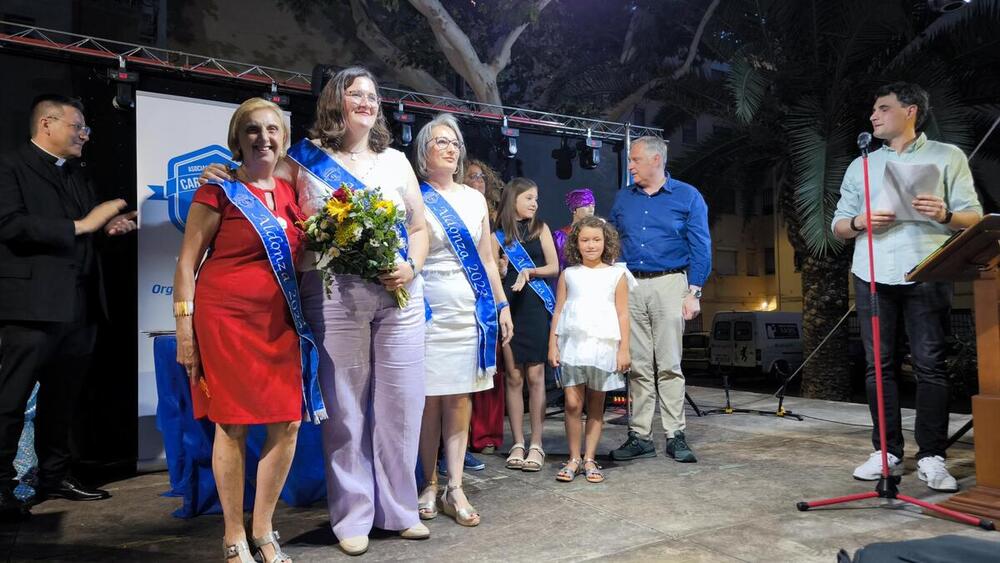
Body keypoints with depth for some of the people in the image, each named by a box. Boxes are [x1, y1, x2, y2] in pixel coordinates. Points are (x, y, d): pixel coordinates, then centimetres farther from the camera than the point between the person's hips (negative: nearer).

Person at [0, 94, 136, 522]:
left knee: (62, 398, 15)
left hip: (79, 305, 8)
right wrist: (82, 225, -21)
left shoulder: (78, 172, 19)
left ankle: (54, 476, 26)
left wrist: (107, 227, 4)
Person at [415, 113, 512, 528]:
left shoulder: (475, 198, 13)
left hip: (472, 309, 4)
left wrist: (502, 305, 12)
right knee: (430, 400, 2)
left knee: (460, 399, 5)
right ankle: (429, 486, 16)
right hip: (430, 310, -4)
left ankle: (455, 489, 10)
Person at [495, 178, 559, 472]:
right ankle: (518, 444, 9)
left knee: (535, 376, -3)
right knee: (514, 377, 2)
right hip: (507, 307, 0)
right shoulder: (498, 236, 9)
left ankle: (536, 445, 3)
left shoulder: (540, 229, 10)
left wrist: (529, 271, -11)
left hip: (535, 307, 0)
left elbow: (554, 267, 4)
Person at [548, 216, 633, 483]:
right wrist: (552, 345, 2)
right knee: (572, 403, -3)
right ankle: (574, 459, 9)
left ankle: (589, 459, 15)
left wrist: (624, 349, -2)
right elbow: (558, 311, 8)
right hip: (572, 344, 0)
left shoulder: (616, 275, 6)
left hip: (603, 345, 0)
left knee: (596, 405, 7)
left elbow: (622, 314, 4)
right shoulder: (568, 274, 8)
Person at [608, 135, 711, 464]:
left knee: (669, 365, -3)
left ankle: (675, 435, 5)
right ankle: (640, 436, 10)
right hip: (629, 288, 4)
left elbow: (700, 248, 0)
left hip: (668, 284, -3)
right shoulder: (623, 199, 15)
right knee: (638, 366, 4)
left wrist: (694, 292, -8)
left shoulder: (687, 197, 4)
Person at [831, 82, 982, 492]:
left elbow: (974, 216, 5)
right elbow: (838, 225, 16)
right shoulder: (860, 165, 18)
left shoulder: (947, 157, 11)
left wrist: (945, 215, -16)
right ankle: (887, 451, 10)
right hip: (872, 275, 3)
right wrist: (859, 222, -7)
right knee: (878, 365, 3)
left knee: (930, 364, -4)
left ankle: (932, 457, 3)